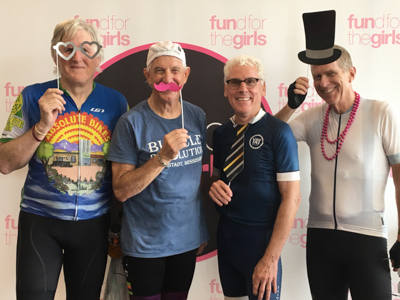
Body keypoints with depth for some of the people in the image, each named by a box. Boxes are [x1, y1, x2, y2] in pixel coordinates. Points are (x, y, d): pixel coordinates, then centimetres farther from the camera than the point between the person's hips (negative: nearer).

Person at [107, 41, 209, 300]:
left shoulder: (197, 117, 0)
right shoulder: (132, 122, -13)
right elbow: (121, 190, -15)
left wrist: (204, 230, 9)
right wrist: (163, 157, -27)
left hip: (188, 239, 4)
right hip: (145, 244, -4)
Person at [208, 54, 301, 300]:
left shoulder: (278, 132, -12)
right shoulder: (221, 134, 6)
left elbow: (292, 198, -14)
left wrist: (271, 258, -17)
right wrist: (215, 186, -7)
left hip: (261, 238, -5)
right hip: (226, 235, 6)